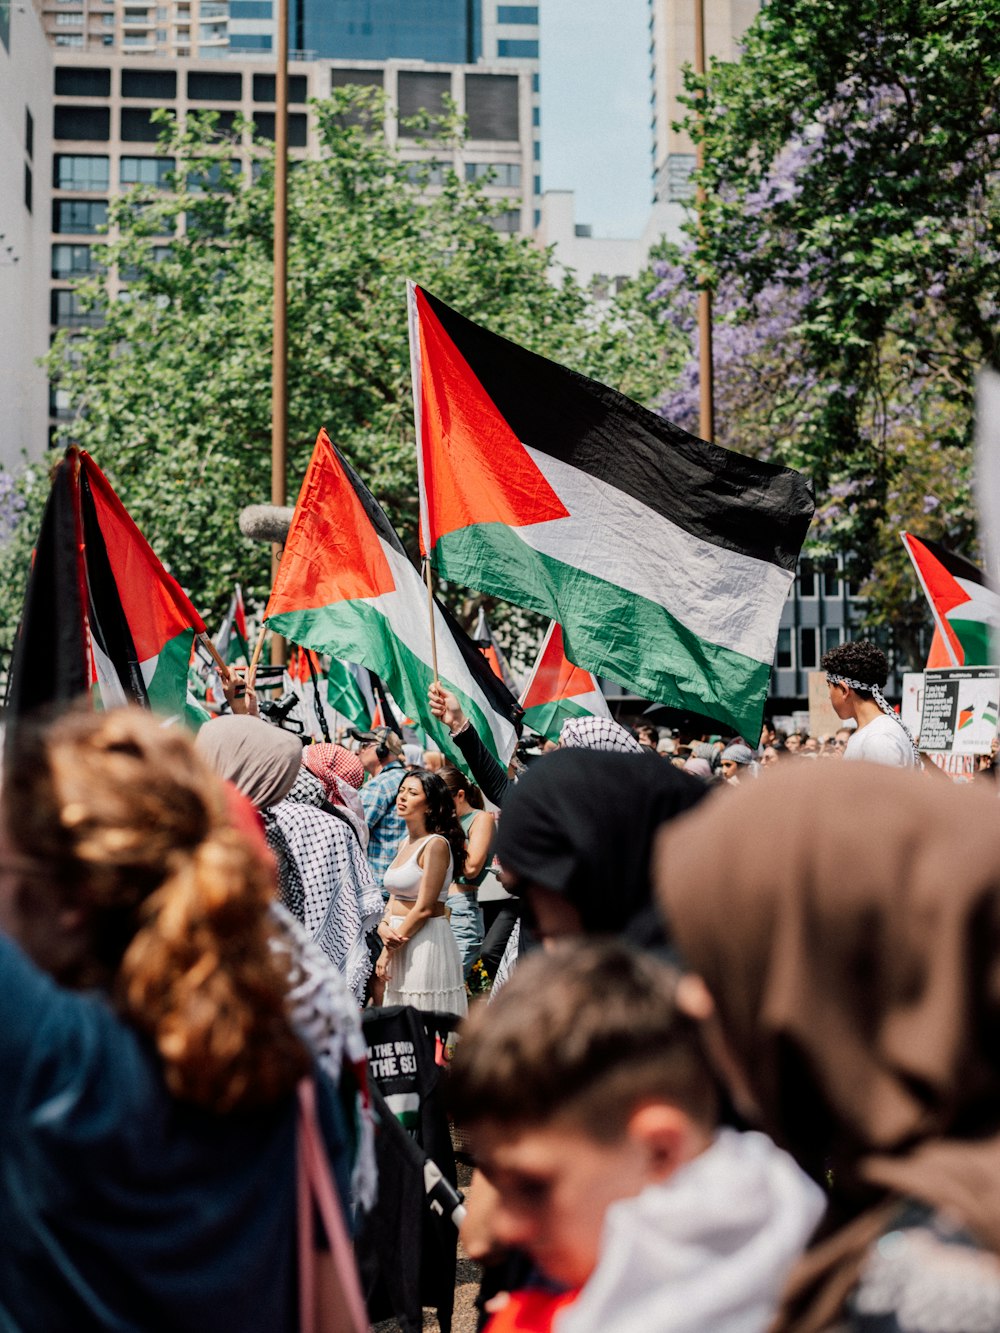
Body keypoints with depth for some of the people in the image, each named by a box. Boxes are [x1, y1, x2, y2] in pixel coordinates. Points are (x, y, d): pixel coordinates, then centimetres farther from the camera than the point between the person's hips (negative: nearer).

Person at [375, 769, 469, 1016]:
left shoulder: (436, 845, -13)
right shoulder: (406, 844, 13)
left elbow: (424, 908, -16)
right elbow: (394, 897, 14)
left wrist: (389, 951, -11)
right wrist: (383, 927, -7)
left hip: (426, 941, -8)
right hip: (402, 942, 8)